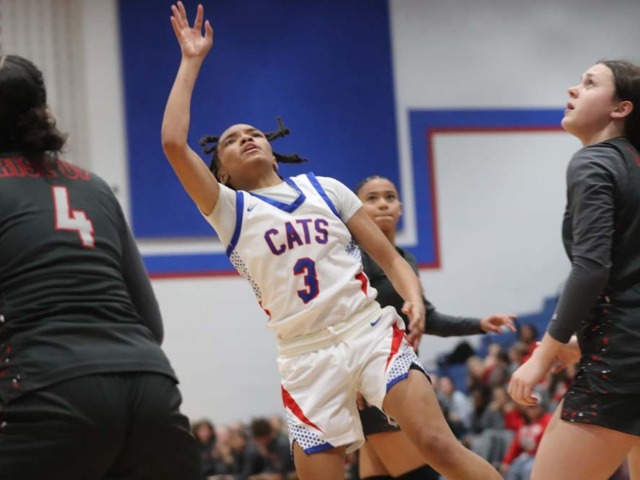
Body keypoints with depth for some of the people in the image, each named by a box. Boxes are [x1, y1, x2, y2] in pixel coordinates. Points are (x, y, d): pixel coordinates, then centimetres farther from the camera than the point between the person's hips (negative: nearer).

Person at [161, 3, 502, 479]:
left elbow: (389, 256, 11)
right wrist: (192, 61, 1)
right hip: (308, 358, 0)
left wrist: (414, 297, -10)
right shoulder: (231, 212, 7)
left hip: (371, 333, 0)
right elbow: (173, 143, -7)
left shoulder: (324, 189, 13)